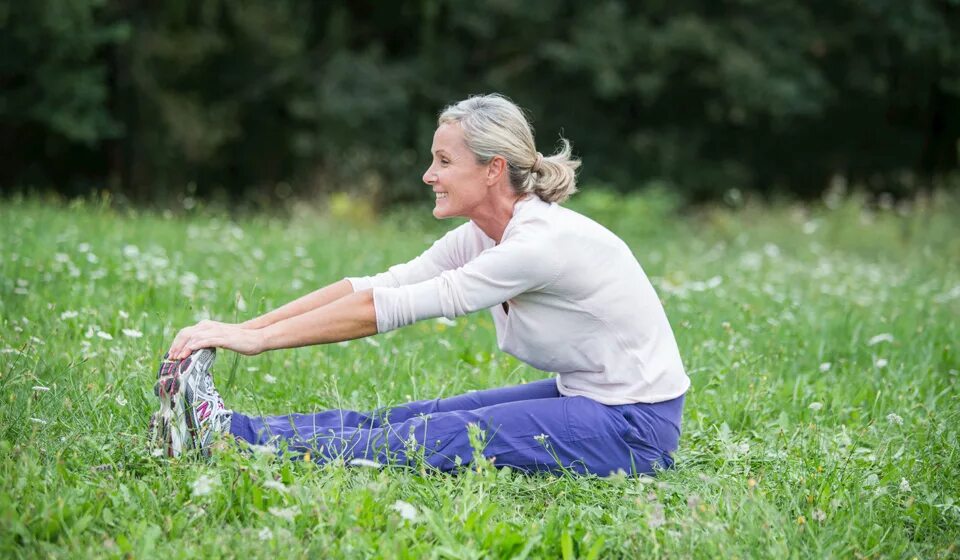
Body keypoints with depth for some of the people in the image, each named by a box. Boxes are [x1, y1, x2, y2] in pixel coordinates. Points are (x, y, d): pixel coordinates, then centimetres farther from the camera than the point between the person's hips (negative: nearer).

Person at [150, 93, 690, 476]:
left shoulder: (543, 241, -25)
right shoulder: (483, 235, 1)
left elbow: (393, 308, -25)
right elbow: (374, 287, -3)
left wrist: (261, 339, -22)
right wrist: (244, 327, -11)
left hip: (633, 426, -8)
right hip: (582, 398, 8)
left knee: (439, 439, -19)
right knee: (410, 416, -3)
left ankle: (226, 437, -21)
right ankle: (227, 427, -8)